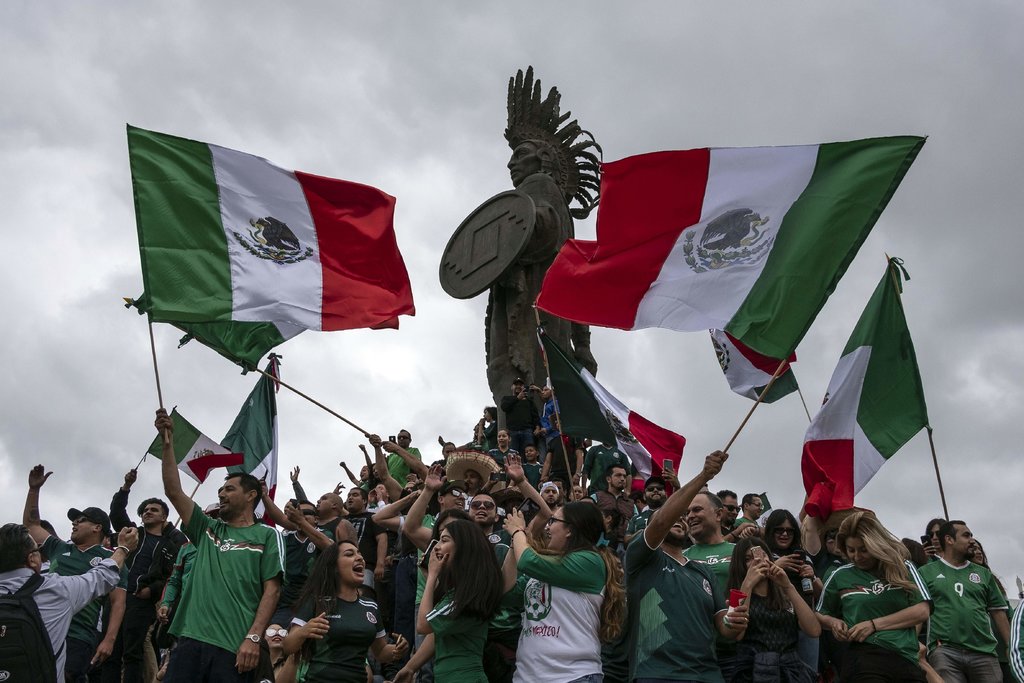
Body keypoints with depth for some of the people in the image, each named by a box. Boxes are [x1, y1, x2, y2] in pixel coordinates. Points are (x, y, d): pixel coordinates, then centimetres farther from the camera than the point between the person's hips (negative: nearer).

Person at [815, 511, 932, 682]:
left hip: (907, 659, 2)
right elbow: (820, 616, 22)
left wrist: (874, 624, -8)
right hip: (864, 657, -1)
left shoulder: (903, 567, 10)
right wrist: (833, 622, -2)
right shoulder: (841, 575, 9)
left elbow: (922, 611, -1)